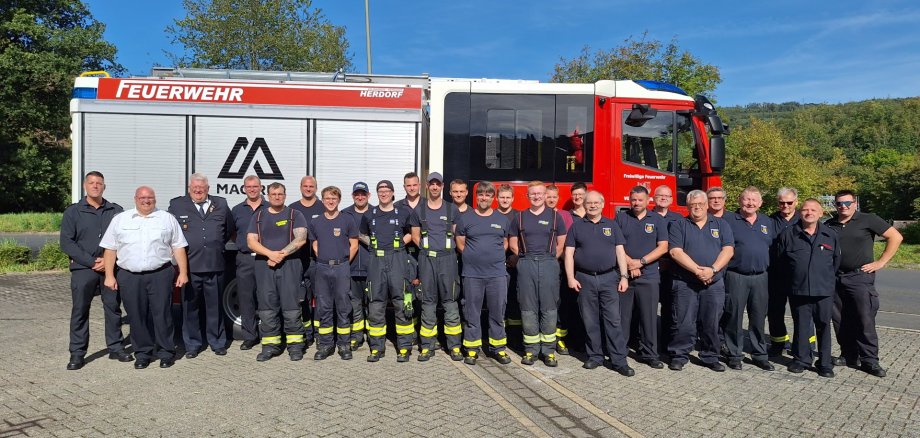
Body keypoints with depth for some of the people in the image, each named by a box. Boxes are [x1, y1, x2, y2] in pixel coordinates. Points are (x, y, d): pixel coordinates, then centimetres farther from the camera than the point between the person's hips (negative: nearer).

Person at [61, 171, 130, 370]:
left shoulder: (116, 211, 7)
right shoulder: (73, 212, 4)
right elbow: (66, 243, -3)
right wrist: (92, 262, -12)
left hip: (112, 268, 1)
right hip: (83, 269, -1)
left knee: (113, 308, 6)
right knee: (80, 310, 1)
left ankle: (116, 347, 17)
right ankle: (77, 353, 10)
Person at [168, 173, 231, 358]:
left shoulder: (221, 205, 9)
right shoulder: (177, 205, 4)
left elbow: (229, 229, 20)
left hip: (215, 266, 1)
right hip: (189, 266, -1)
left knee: (215, 306, 9)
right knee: (190, 307, 7)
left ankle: (217, 343, 21)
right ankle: (192, 345, 19)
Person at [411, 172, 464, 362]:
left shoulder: (452, 209, 9)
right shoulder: (419, 209, 10)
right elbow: (415, 235, 12)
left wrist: (447, 249, 0)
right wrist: (427, 247, 2)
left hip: (447, 258, -1)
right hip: (426, 259, 1)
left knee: (450, 301, -1)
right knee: (428, 301, 4)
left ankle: (454, 346, 5)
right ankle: (427, 346, 9)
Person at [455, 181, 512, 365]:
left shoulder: (503, 219, 9)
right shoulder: (465, 218, 3)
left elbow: (505, 243, 16)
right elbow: (460, 244, 6)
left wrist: (495, 257, 5)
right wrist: (474, 257, 3)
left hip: (497, 273, 1)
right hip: (472, 274, -1)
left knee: (498, 312, 6)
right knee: (472, 313, 4)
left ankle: (498, 347, 17)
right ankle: (472, 348, 14)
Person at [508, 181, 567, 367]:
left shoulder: (555, 216, 7)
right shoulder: (520, 217, 10)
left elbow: (561, 242, 8)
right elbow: (512, 243, 12)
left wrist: (550, 259, 2)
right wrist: (525, 258, 5)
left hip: (549, 264, -1)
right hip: (526, 265, 1)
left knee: (549, 308, 0)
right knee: (528, 308, 3)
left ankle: (549, 350, 7)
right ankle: (531, 349, 11)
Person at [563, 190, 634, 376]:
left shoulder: (612, 225, 9)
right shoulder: (576, 225, 6)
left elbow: (620, 251, 5)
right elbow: (569, 253, 2)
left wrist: (624, 276, -4)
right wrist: (571, 278, -7)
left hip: (609, 278, 0)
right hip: (585, 279, 0)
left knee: (613, 320, -2)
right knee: (590, 321, 6)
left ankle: (619, 360, 1)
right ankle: (594, 356, 17)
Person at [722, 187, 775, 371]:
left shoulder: (768, 222, 13)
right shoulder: (728, 220, -3)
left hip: (760, 277, 4)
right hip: (735, 277, -4)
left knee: (758, 318, 10)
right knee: (734, 317, 2)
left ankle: (760, 355, 20)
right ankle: (734, 354, 12)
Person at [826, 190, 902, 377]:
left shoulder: (868, 220, -3)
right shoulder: (828, 225, 9)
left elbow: (895, 237, -3)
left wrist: (881, 262, -6)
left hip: (860, 277, -4)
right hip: (835, 278, 4)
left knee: (865, 320, -5)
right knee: (840, 321, 7)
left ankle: (869, 360, 4)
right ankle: (849, 356, 19)